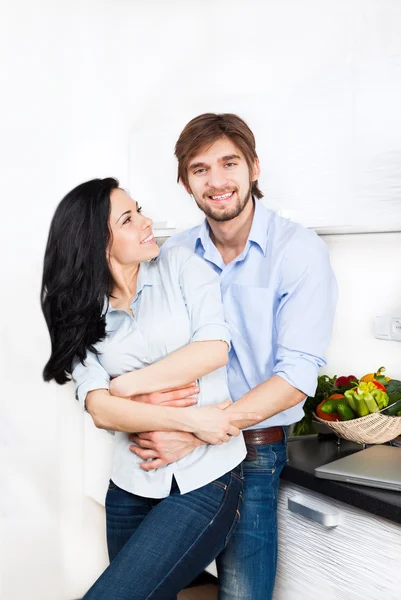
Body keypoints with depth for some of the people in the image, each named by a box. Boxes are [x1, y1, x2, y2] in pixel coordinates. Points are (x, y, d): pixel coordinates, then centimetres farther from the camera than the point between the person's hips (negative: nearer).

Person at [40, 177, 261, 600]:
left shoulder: (181, 267, 0)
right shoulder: (81, 314, 2)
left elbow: (215, 349, -12)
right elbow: (100, 409, -10)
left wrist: (130, 384, -8)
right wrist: (187, 419, -20)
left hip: (207, 480, -3)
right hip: (132, 486, 3)